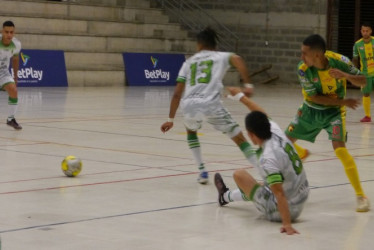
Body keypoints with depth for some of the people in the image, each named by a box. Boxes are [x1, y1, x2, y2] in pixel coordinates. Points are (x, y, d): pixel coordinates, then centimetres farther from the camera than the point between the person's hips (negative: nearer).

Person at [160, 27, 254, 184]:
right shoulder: (221, 56, 20)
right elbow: (237, 59, -5)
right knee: (239, 138, 8)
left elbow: (177, 94, 21)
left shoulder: (189, 62, 26)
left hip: (189, 105, 3)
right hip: (211, 104, -2)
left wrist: (170, 119, 26)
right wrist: (247, 85, -8)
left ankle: (202, 171, 28)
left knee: (191, 130, 35)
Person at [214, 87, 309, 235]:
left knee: (239, 174, 4)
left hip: (279, 211, -8)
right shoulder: (277, 132, -8)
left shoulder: (268, 159, -29)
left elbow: (280, 194, -34)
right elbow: (261, 116, 11)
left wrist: (286, 224, -37)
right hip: (300, 205, 8)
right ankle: (228, 196, 59)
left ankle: (225, 196, 35)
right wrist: (239, 95, 21)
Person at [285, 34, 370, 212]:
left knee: (339, 149, -22)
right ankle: (302, 154, 50)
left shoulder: (339, 60, -26)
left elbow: (363, 81, -16)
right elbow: (314, 97, -18)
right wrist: (343, 101, -24)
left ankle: (360, 195, -13)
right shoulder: (303, 69, -23)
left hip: (334, 111, -3)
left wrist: (344, 75, -37)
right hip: (311, 109, 3)